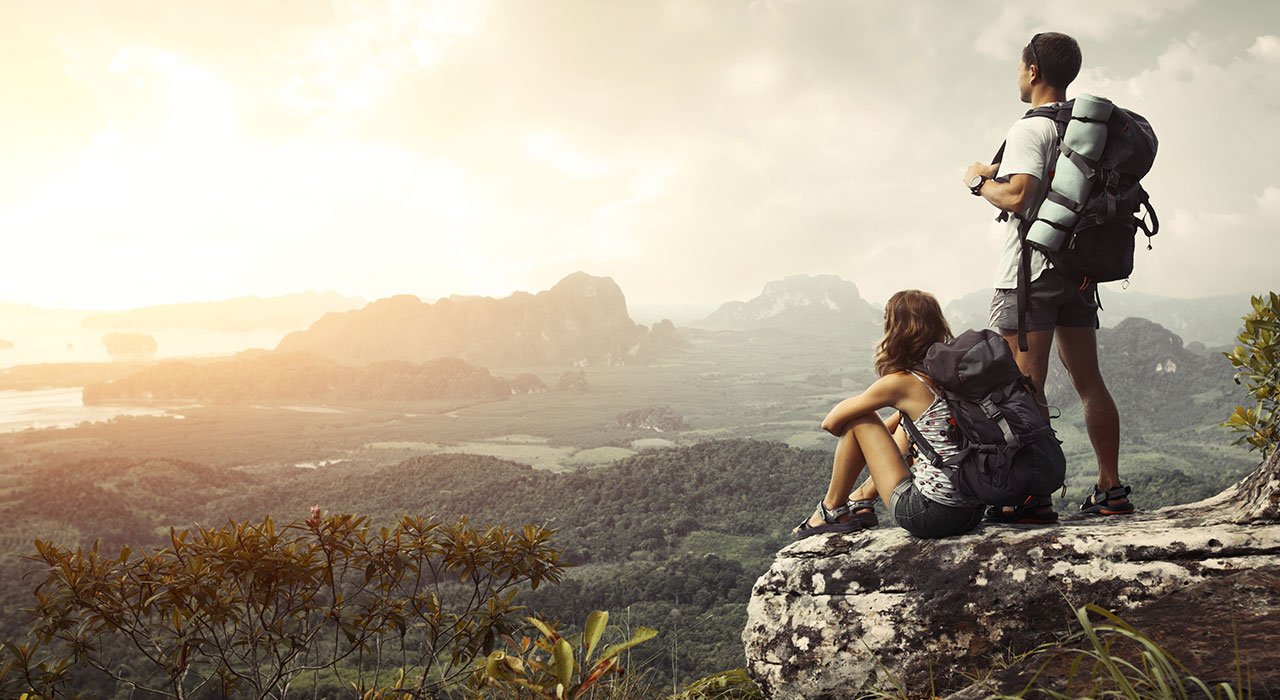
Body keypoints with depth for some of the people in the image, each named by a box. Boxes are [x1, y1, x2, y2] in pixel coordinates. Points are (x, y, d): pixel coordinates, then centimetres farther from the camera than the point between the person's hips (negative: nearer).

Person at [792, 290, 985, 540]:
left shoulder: (900, 383, -12)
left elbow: (831, 422, -2)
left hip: (928, 515, -7)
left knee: (857, 419, 5)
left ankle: (832, 510, 19)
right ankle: (862, 500, 39)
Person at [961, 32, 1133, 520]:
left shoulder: (1030, 130, -11)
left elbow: (1018, 198, -22)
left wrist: (980, 182, -3)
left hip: (1030, 273, -8)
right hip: (1079, 270, 8)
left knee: (1027, 387, -7)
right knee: (1088, 381, 10)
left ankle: (1035, 497, -7)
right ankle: (1111, 490, 14)